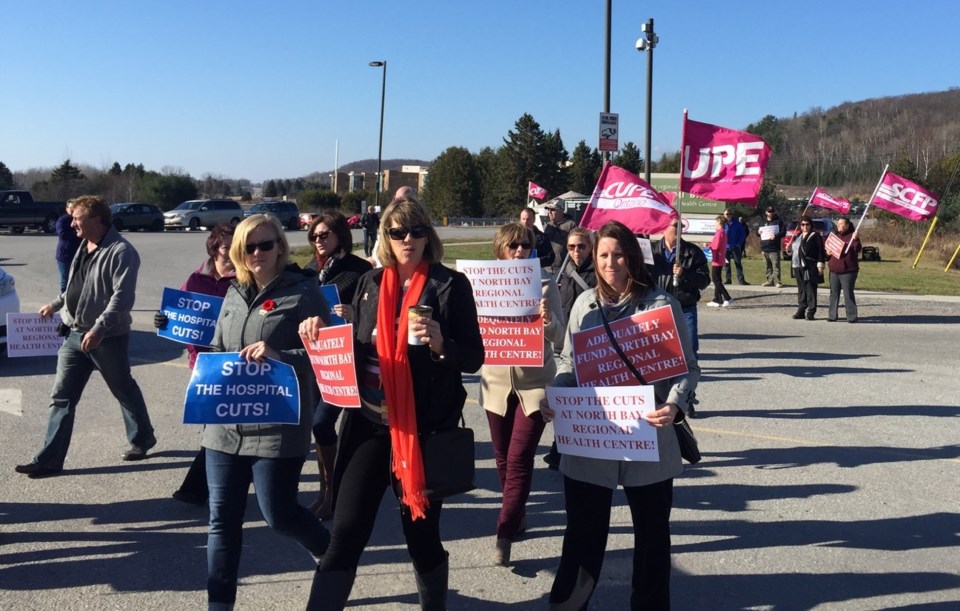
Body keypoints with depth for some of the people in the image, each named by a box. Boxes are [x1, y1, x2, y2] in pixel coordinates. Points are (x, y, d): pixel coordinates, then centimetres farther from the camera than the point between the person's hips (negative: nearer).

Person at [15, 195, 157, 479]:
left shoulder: (120, 251, -17)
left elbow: (122, 296, -24)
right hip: (74, 334, 8)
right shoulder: (85, 246, 12)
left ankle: (142, 439, 33)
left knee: (125, 391, 11)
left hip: (107, 337, -8)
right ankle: (49, 459, 7)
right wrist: (56, 304, 19)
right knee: (62, 396, 4)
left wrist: (98, 329, -31)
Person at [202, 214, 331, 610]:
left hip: (278, 427, -6)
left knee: (279, 514, 4)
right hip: (226, 425, 6)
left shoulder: (303, 291, -7)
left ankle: (331, 555, 35)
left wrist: (278, 356, -25)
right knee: (223, 519, 9)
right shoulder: (234, 294, 13)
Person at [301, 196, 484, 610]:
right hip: (370, 422, 3)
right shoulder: (370, 283, 8)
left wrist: (440, 343, -24)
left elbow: (474, 357, -6)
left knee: (421, 532, 9)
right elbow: (354, 348, 13)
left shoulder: (451, 284, -4)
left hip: (425, 427, -3)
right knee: (346, 532, 2)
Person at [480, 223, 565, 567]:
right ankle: (517, 515, 34)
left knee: (519, 460, -8)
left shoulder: (544, 282, -3)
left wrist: (548, 320, -27)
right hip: (497, 381, 3)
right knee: (503, 459, 13)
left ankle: (504, 536, -5)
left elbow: (558, 336, -5)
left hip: (534, 382, -3)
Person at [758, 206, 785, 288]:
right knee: (768, 266, 10)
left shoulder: (778, 221, 4)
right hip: (764, 248, 5)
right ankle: (770, 280, 16)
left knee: (776, 265, -12)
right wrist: (758, 232, 4)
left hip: (774, 248, -5)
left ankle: (777, 281, -14)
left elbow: (783, 232, -2)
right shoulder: (762, 222, 19)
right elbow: (758, 232, 28)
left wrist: (776, 236, -19)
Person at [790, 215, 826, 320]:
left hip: (810, 267, -7)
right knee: (801, 290, 11)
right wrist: (790, 246, 6)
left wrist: (820, 265, -13)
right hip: (798, 267, 7)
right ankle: (801, 310, 17)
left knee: (810, 290, -5)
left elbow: (821, 251, -8)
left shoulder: (815, 236, -3)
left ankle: (811, 312, -1)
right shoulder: (798, 237, 18)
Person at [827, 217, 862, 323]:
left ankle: (852, 316, -1)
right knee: (834, 293, 9)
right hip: (834, 270, 7)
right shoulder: (835, 236, 15)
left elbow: (858, 249, -18)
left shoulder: (851, 236, -5)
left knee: (848, 294, -6)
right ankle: (832, 315, 14)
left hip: (848, 271, -7)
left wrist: (855, 240, -34)